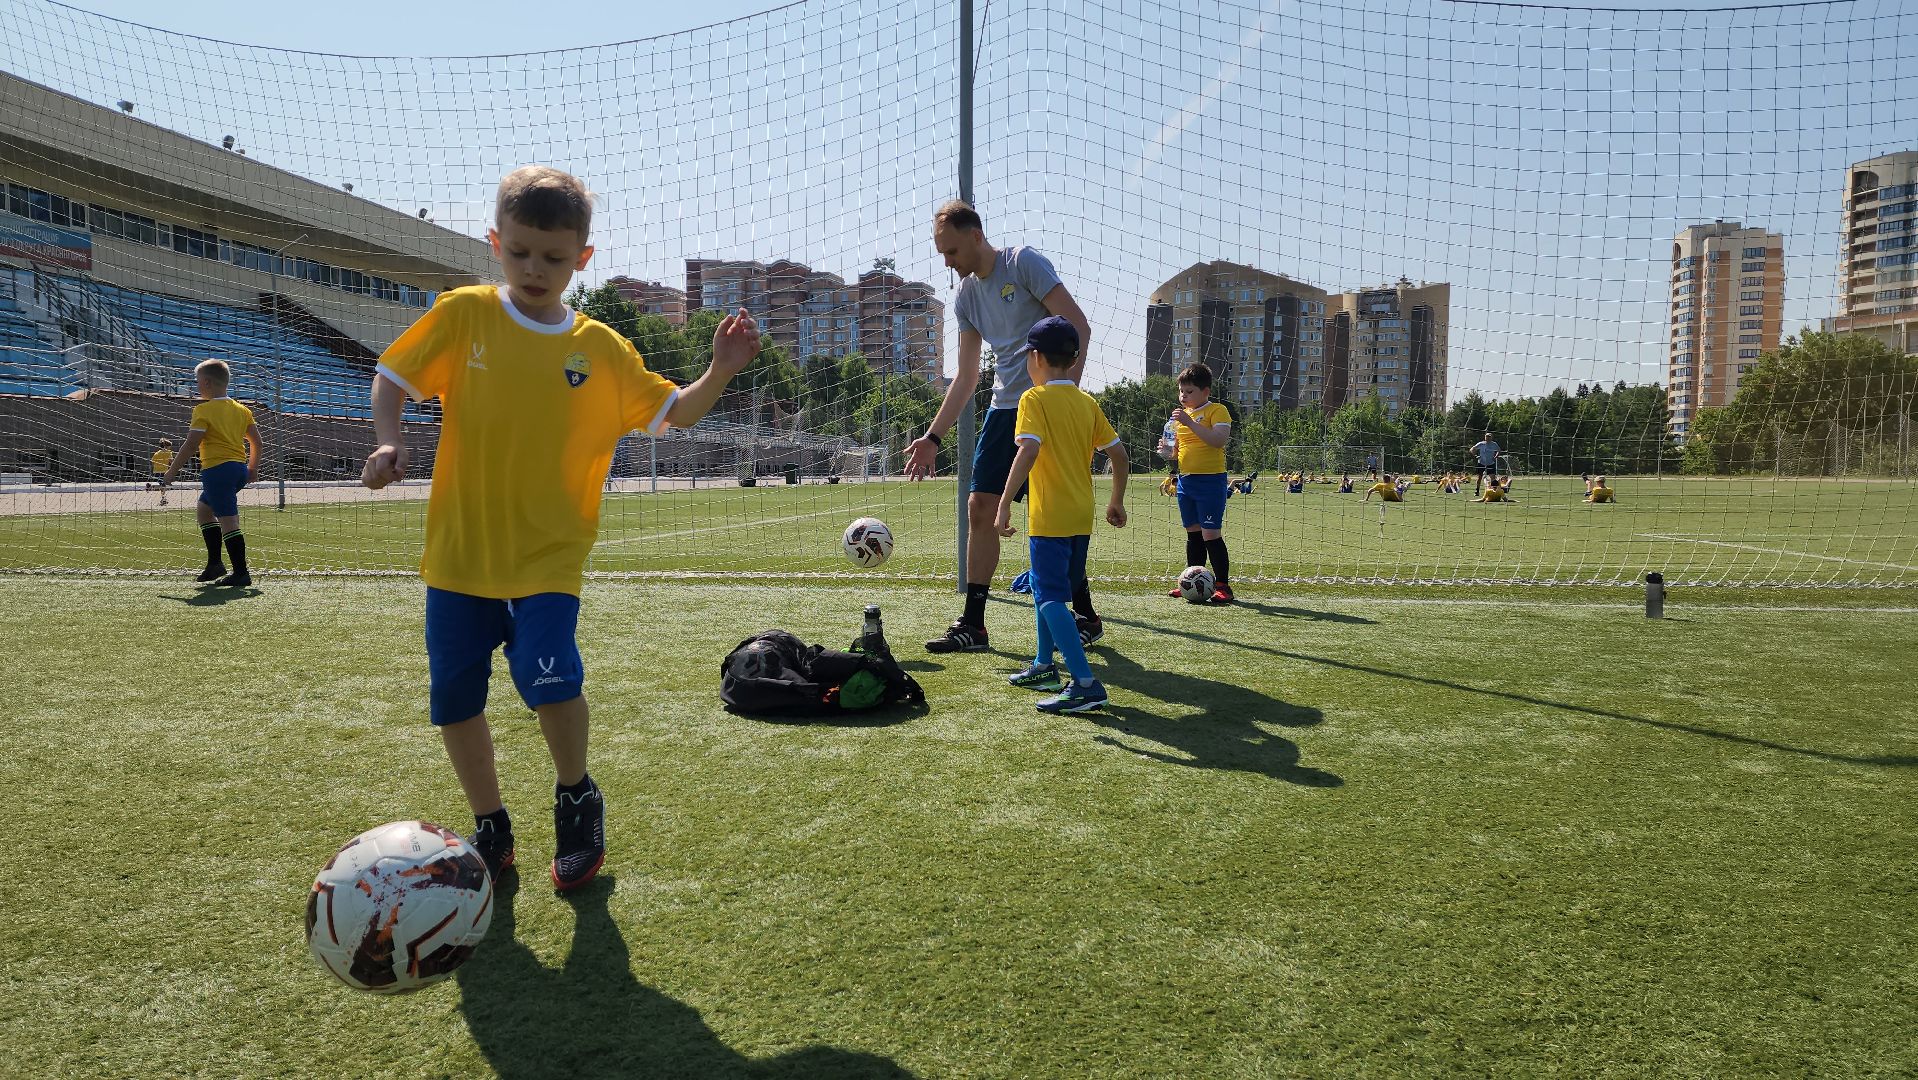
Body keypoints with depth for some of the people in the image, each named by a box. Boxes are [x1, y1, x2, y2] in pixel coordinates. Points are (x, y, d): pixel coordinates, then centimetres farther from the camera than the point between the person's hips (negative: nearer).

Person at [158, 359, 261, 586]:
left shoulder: (203, 410, -9)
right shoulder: (242, 410, 11)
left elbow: (191, 444, -12)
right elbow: (256, 441, 12)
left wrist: (172, 471, -5)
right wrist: (253, 467, 24)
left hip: (216, 469, -9)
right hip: (239, 468, 9)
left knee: (228, 521, -8)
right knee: (203, 508, 25)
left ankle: (241, 573, -10)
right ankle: (214, 563, 22)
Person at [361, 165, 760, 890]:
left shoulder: (599, 348, 1)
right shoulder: (463, 315, 0)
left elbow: (673, 413, 5)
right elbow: (391, 380, 4)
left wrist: (720, 372, -12)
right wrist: (389, 443, -13)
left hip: (549, 553, -2)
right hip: (458, 549, 2)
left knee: (549, 677, -22)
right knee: (454, 698, 7)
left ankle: (576, 798, 8)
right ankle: (491, 830, 28)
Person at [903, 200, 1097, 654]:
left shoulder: (1023, 263, -7)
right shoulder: (965, 295, 14)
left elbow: (1079, 327, -11)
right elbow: (966, 377, 18)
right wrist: (933, 437, 13)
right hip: (1003, 408, 7)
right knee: (980, 508, 2)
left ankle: (1086, 617, 8)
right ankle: (972, 625, 9)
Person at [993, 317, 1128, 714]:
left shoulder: (1034, 399, -9)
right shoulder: (1087, 402, 11)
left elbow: (1029, 450, -23)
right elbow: (1119, 453, 11)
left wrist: (1004, 504, -25)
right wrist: (1117, 502, 21)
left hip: (1050, 519, -8)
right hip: (1082, 517, 8)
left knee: (1050, 598, -8)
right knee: (1046, 589, 22)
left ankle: (1086, 684, -17)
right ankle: (1044, 666, 33)